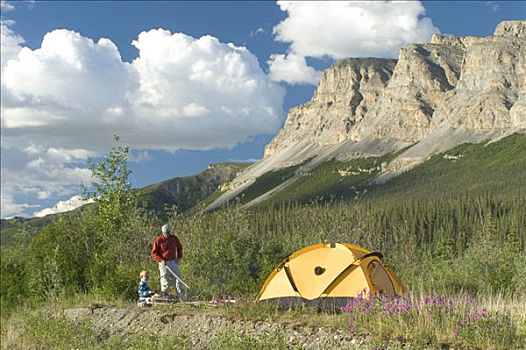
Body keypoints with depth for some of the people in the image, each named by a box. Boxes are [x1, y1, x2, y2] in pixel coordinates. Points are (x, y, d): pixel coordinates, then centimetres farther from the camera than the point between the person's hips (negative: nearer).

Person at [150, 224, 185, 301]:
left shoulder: (174, 238, 6)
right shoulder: (158, 240, -5)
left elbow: (179, 247, 23)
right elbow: (153, 253, -4)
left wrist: (179, 257, 10)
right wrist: (161, 260, -17)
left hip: (174, 262, 4)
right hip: (164, 263, -4)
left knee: (178, 279, -2)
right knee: (165, 282, -5)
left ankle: (181, 298, 0)